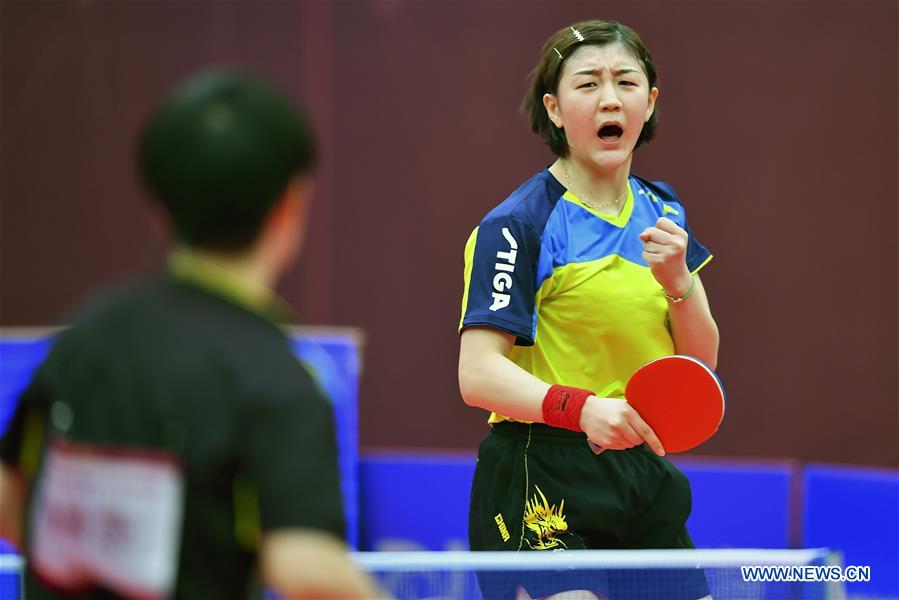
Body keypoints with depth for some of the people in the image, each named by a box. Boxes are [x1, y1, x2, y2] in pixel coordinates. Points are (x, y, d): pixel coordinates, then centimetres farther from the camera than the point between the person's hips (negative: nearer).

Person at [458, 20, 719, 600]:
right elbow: (479, 374, -18)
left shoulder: (662, 209, 10)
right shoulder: (517, 224, -11)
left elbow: (701, 364, 10)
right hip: (543, 484, -7)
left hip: (644, 475, 7)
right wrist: (582, 408, -34)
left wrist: (676, 282, -9)